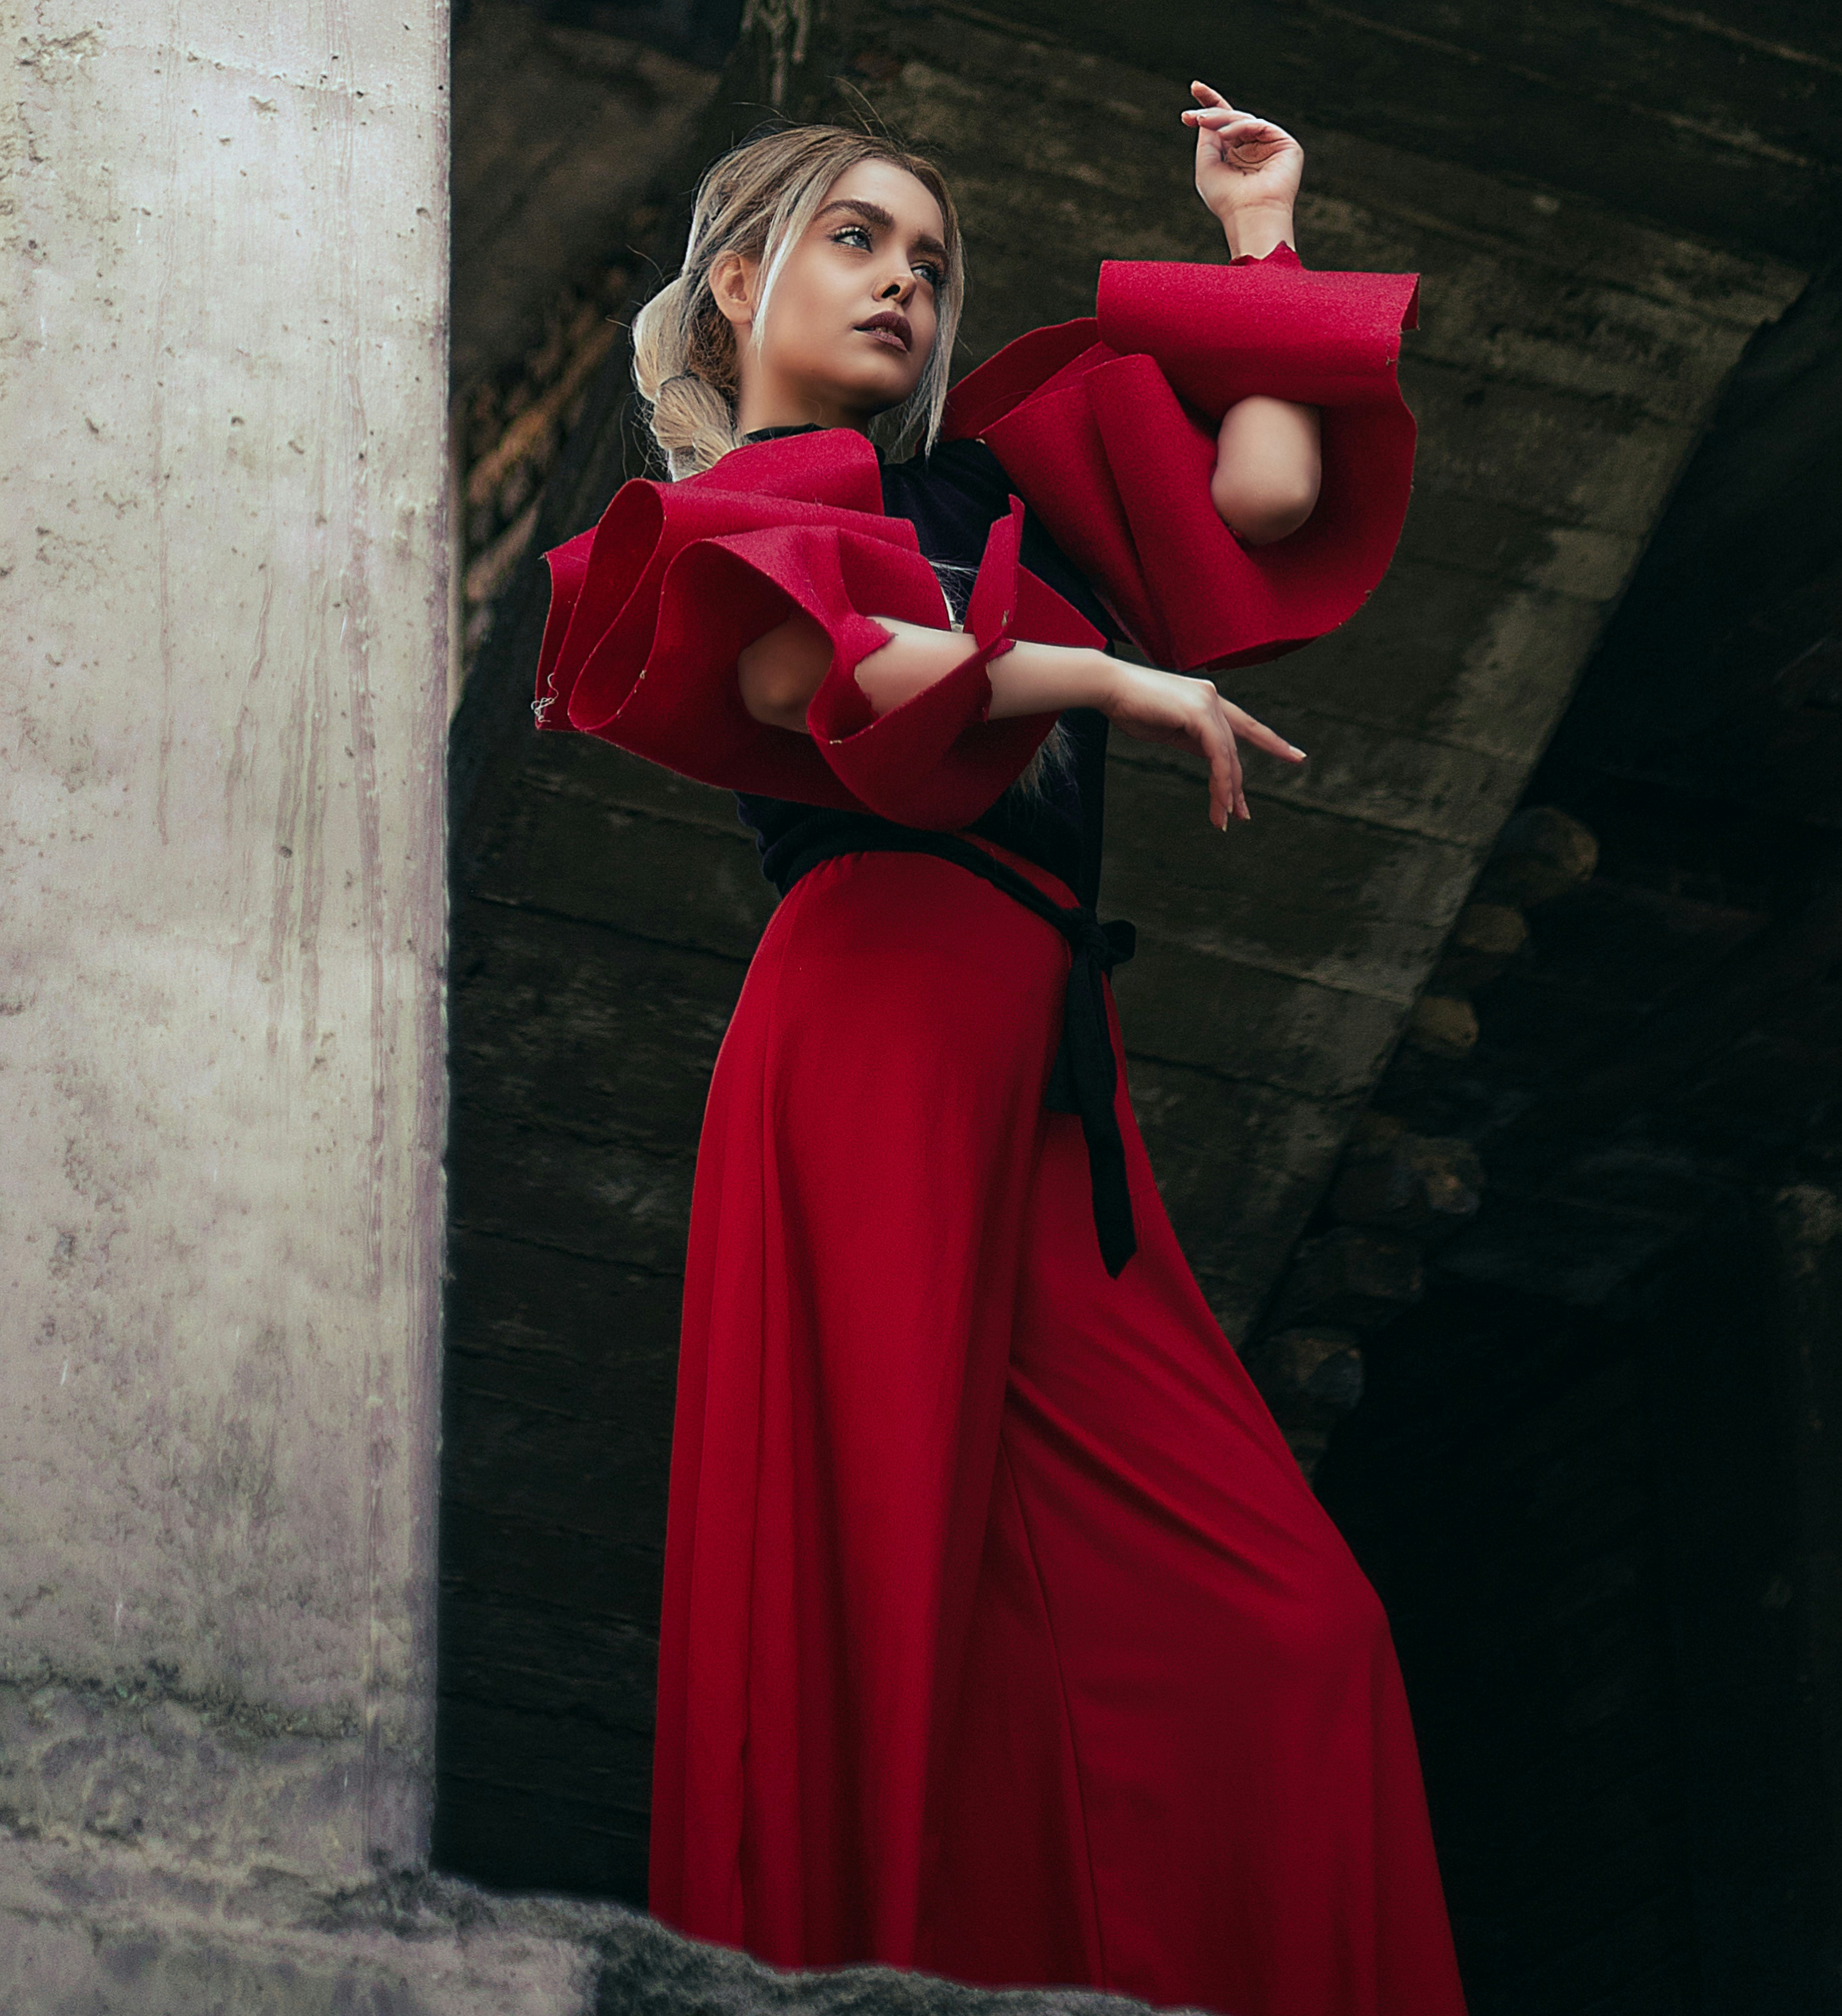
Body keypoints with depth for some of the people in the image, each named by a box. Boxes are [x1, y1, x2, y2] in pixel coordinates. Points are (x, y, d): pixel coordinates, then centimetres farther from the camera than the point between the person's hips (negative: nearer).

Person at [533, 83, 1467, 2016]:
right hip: (881, 1038, -6)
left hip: (1044, 1067, 6)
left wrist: (1258, 235, 27)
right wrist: (1116, 679, -9)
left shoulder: (988, 479, 30)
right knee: (884, 1596, -12)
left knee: (1273, 1630, -7)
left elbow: (1267, 494, 17)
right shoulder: (708, 512, 13)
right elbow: (799, 661, -11)